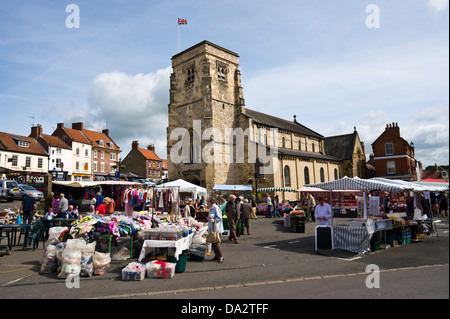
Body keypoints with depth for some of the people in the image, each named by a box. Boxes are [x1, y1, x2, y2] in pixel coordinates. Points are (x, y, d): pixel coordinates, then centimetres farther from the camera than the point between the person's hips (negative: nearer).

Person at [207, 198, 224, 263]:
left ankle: (220, 257, 0)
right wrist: (209, 218, 6)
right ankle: (216, 256, 20)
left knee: (215, 243, -9)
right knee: (213, 242, 11)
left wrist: (212, 220, -21)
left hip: (216, 228, -9)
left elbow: (219, 218, -16)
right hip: (211, 228, 9)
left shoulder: (216, 208, -13)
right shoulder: (211, 208, 15)